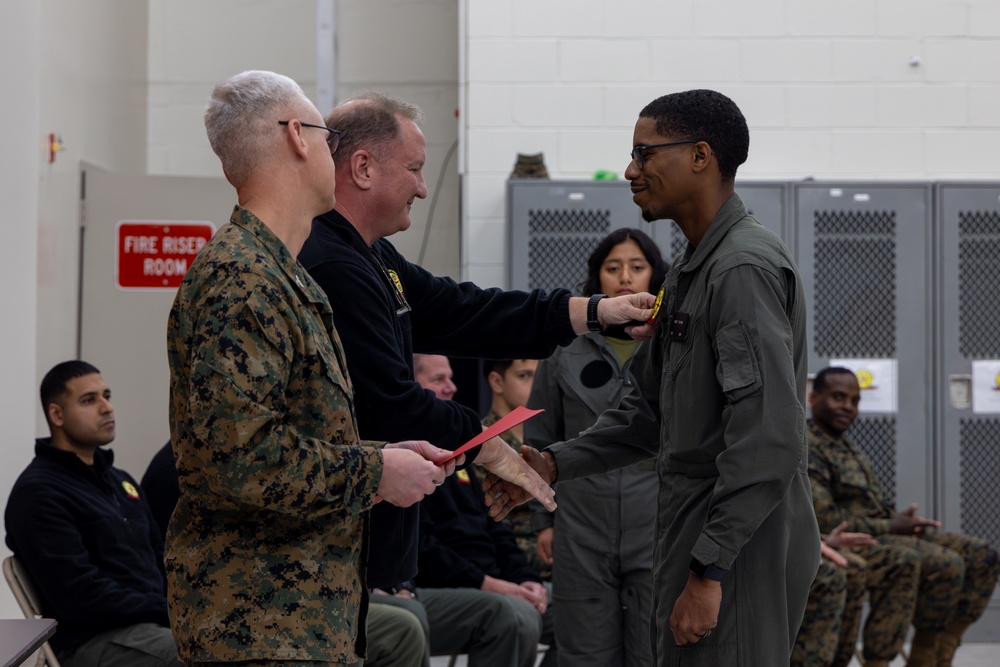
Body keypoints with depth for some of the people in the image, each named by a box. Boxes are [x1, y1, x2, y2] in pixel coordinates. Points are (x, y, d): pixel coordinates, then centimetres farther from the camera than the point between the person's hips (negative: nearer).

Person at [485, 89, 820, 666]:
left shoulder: (746, 267, -16)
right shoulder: (692, 270, 18)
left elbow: (769, 442, -24)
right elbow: (650, 411, 22)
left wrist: (709, 569, -25)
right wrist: (553, 465, 9)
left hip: (740, 547, -10)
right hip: (699, 532, 10)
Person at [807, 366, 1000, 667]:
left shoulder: (845, 445, 20)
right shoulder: (806, 448, -12)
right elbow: (824, 518, -21)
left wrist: (903, 520, -2)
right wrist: (890, 526, -14)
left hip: (879, 532, 10)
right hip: (852, 543, -10)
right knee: (946, 564, -28)